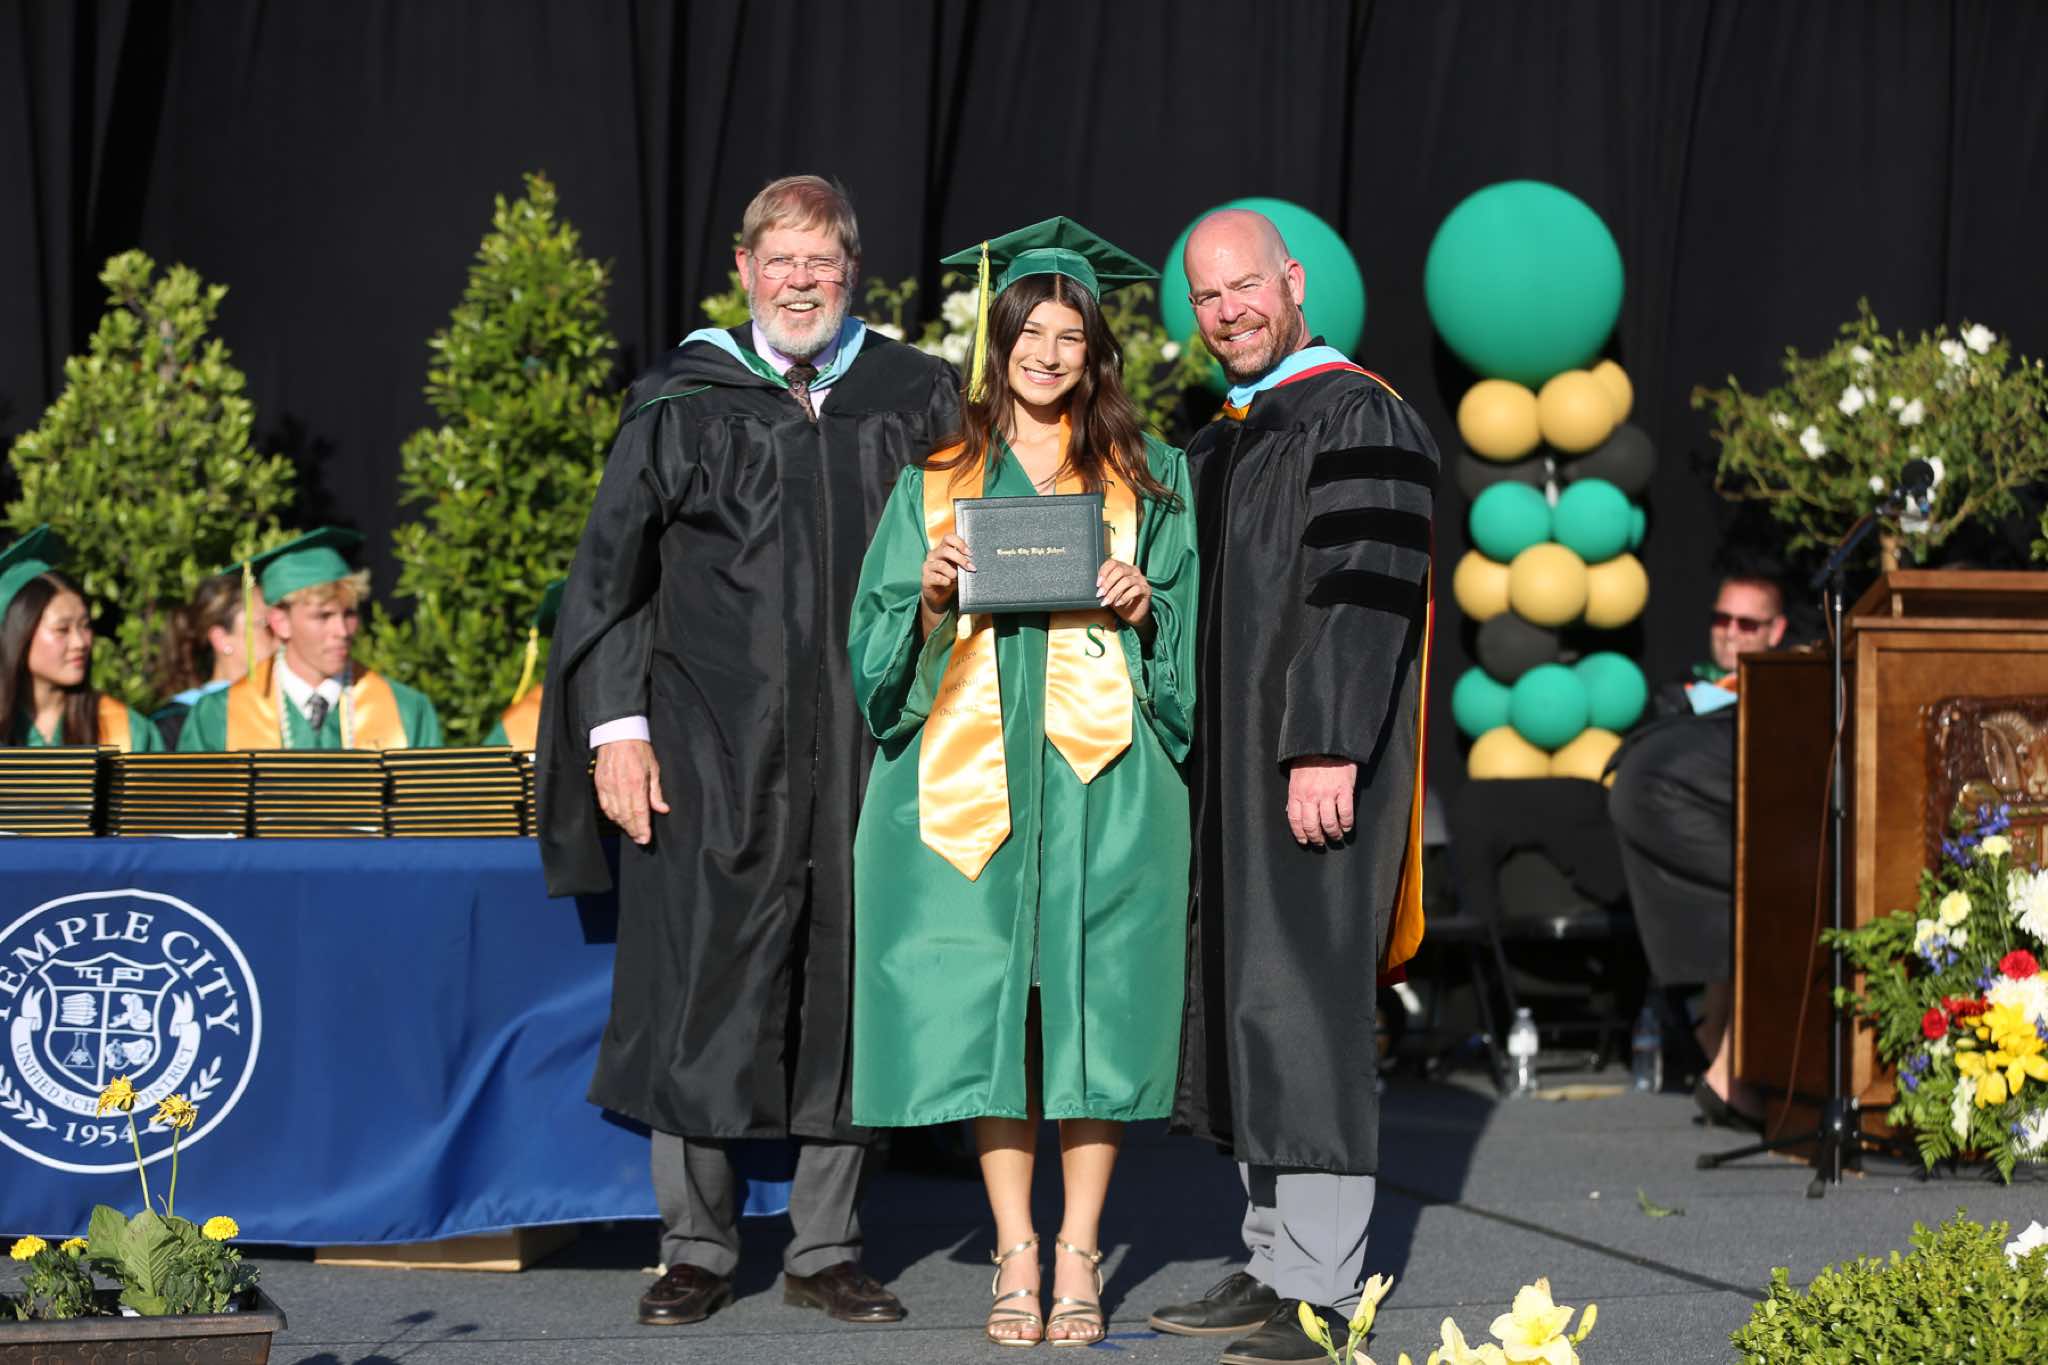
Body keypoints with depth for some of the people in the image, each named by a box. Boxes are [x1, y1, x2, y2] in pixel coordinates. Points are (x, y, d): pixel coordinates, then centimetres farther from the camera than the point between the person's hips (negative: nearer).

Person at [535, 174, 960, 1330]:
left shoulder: (917, 402, 7)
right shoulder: (682, 405, 4)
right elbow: (611, 570, 4)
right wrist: (616, 726, -4)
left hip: (864, 753, 1)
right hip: (711, 749, -1)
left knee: (850, 991, 4)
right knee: (701, 987, 0)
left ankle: (827, 1248, 14)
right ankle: (698, 1247, 10)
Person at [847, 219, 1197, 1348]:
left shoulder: (1149, 480, 11)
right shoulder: (937, 482, 13)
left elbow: (1190, 628, 9)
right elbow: (880, 634, 9)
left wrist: (1144, 607, -10)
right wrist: (933, 594, -10)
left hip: (1103, 777, -1)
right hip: (974, 776, 1)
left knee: (1093, 1000, -3)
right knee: (985, 1003, -2)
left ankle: (1079, 1258, 4)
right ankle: (1015, 1258, 5)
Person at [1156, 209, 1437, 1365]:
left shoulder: (1359, 420, -10)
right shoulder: (1224, 440, 18)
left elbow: (1366, 594, -19)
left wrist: (1326, 749, -24)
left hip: (1315, 764, -9)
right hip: (1235, 770, 9)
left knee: (1301, 1001, -10)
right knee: (1249, 1005, 10)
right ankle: (1275, 1266, 16)